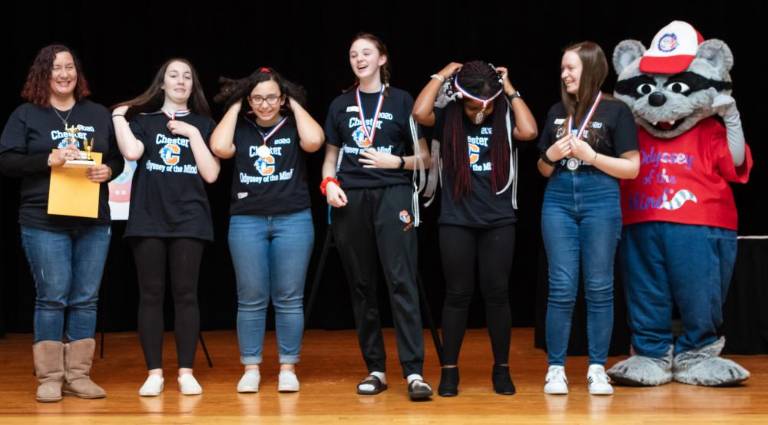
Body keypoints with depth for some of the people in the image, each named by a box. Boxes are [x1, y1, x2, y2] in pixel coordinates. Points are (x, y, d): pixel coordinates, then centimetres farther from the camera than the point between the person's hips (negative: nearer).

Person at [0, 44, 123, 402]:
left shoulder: (99, 114, 13)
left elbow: (118, 158, 15)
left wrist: (108, 170, -8)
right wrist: (48, 160, -17)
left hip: (93, 222, 3)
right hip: (44, 223, -3)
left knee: (85, 299, 5)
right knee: (52, 298, -3)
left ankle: (78, 375, 12)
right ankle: (49, 377, 6)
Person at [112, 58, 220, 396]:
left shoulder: (203, 123, 11)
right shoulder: (142, 119, 10)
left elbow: (211, 174, 0)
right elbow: (132, 152, -12)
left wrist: (192, 134, -4)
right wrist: (118, 117, -2)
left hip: (189, 220, 0)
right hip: (148, 218, 0)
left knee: (185, 294, -1)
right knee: (151, 295, 0)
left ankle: (186, 372, 4)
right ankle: (154, 373, 6)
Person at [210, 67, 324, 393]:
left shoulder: (293, 125, 6)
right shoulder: (240, 128, 9)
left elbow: (314, 141, -15)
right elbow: (220, 148, -11)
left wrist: (296, 106, -1)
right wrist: (234, 108, 0)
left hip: (293, 220, -1)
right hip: (247, 221, 1)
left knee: (288, 299, 2)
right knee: (250, 299, 3)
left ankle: (287, 368, 10)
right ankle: (251, 368, 12)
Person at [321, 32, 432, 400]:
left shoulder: (402, 101, 7)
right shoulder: (340, 105, 14)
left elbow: (425, 157, 8)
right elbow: (331, 156, 19)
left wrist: (396, 161, -10)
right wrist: (329, 183, -1)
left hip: (392, 195, -3)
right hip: (350, 199, 3)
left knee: (401, 281, -12)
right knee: (361, 285, 4)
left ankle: (414, 372, -14)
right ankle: (375, 370, 12)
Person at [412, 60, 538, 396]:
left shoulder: (503, 119, 1)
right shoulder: (448, 118, -2)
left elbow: (529, 131, -19)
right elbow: (419, 112, -21)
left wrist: (510, 90, -9)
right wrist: (442, 75, -9)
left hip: (498, 222, 1)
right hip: (456, 223, -1)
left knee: (496, 294, 5)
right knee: (458, 295, 5)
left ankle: (501, 368, 17)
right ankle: (449, 370, 13)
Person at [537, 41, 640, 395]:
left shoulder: (615, 111, 0)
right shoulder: (557, 111, 12)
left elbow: (632, 168, -4)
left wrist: (590, 155, -12)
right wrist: (549, 156, -3)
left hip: (600, 201, -3)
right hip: (558, 200, 3)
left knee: (599, 287, 2)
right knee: (561, 287, 1)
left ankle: (597, 369, 10)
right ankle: (556, 368, 7)